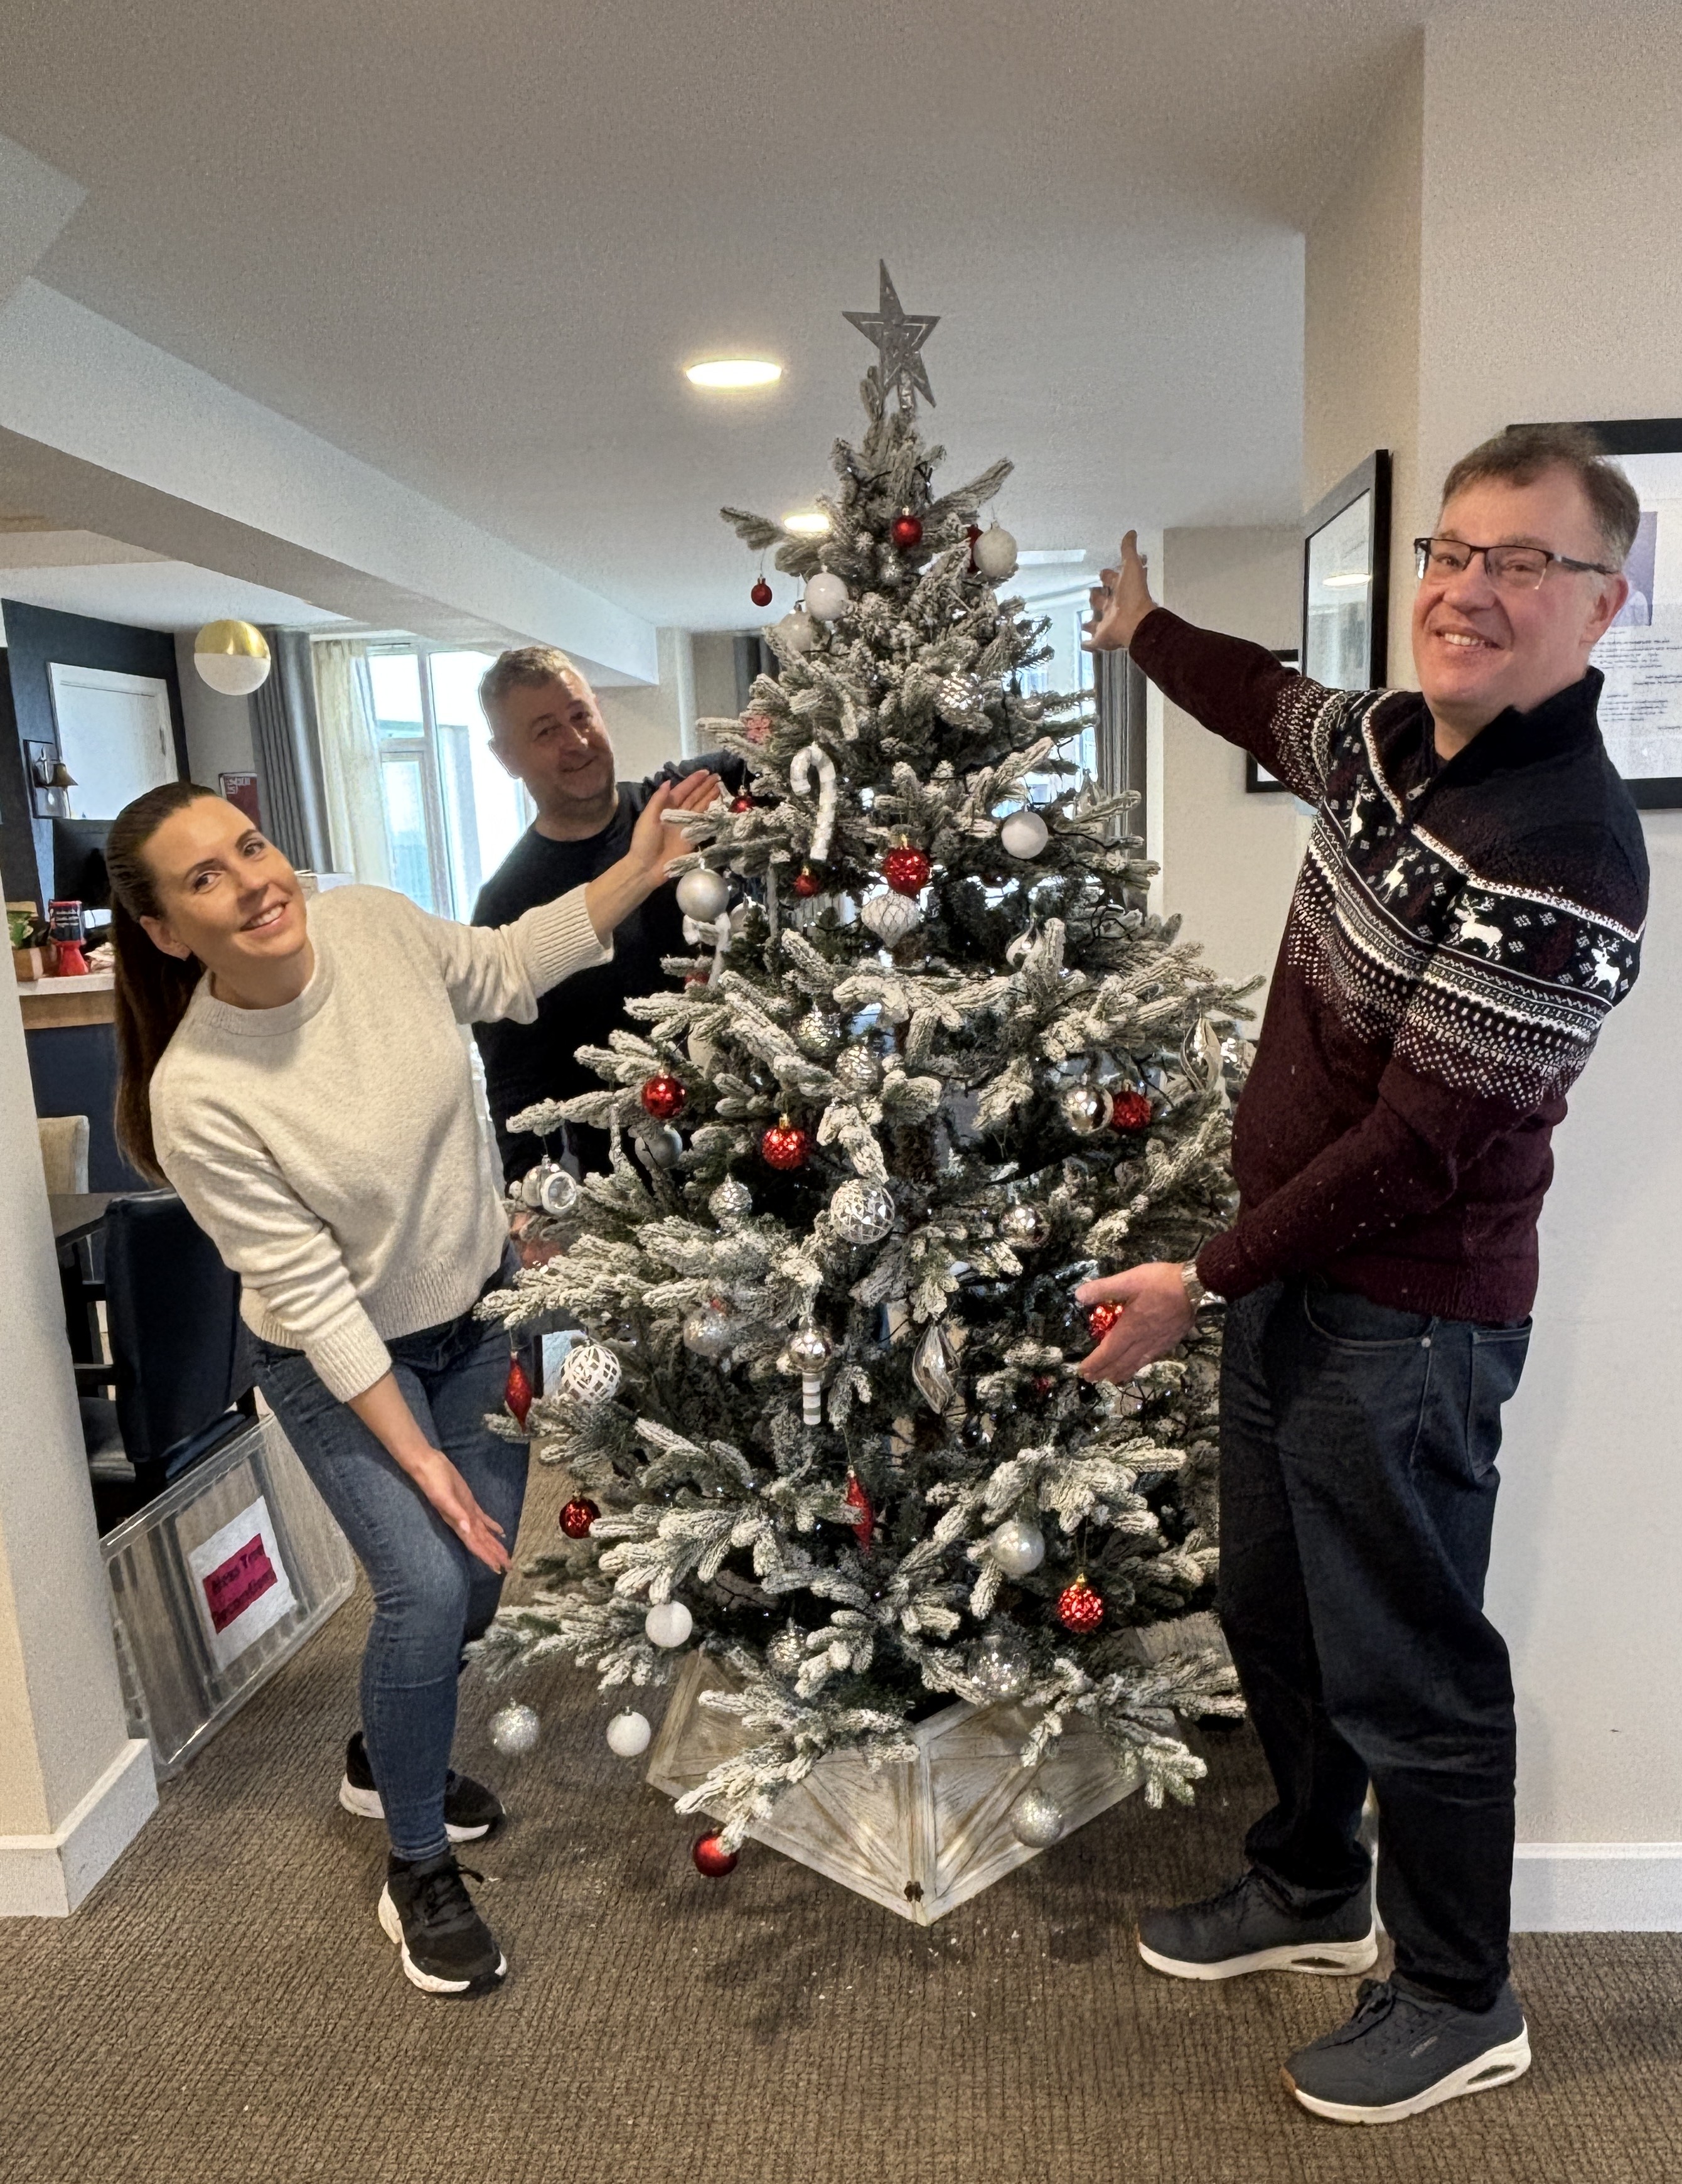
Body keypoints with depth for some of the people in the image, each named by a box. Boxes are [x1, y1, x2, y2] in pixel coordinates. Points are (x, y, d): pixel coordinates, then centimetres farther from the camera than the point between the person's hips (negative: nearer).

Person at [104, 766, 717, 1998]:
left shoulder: (377, 924, -18)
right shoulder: (197, 1097, -29)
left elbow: (509, 972, 2)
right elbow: (311, 1296, -24)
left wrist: (642, 868, -7)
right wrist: (415, 1455, -19)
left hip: (481, 1305, 5)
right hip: (339, 1362, -5)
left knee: (487, 1566, 14)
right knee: (429, 1584, -13)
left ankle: (387, 1760, 45)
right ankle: (418, 1871, 16)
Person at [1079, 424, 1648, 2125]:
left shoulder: (1563, 858, -24)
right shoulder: (1395, 739, 2)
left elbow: (1420, 1145, -24)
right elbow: (1275, 709, 26)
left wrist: (1205, 1281, -18)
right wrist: (1145, 626, 36)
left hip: (1404, 1325, -9)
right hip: (1295, 1277, 9)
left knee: (1402, 1665, 9)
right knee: (1272, 1610, 23)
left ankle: (1457, 2004, 35)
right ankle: (1310, 1890, 47)